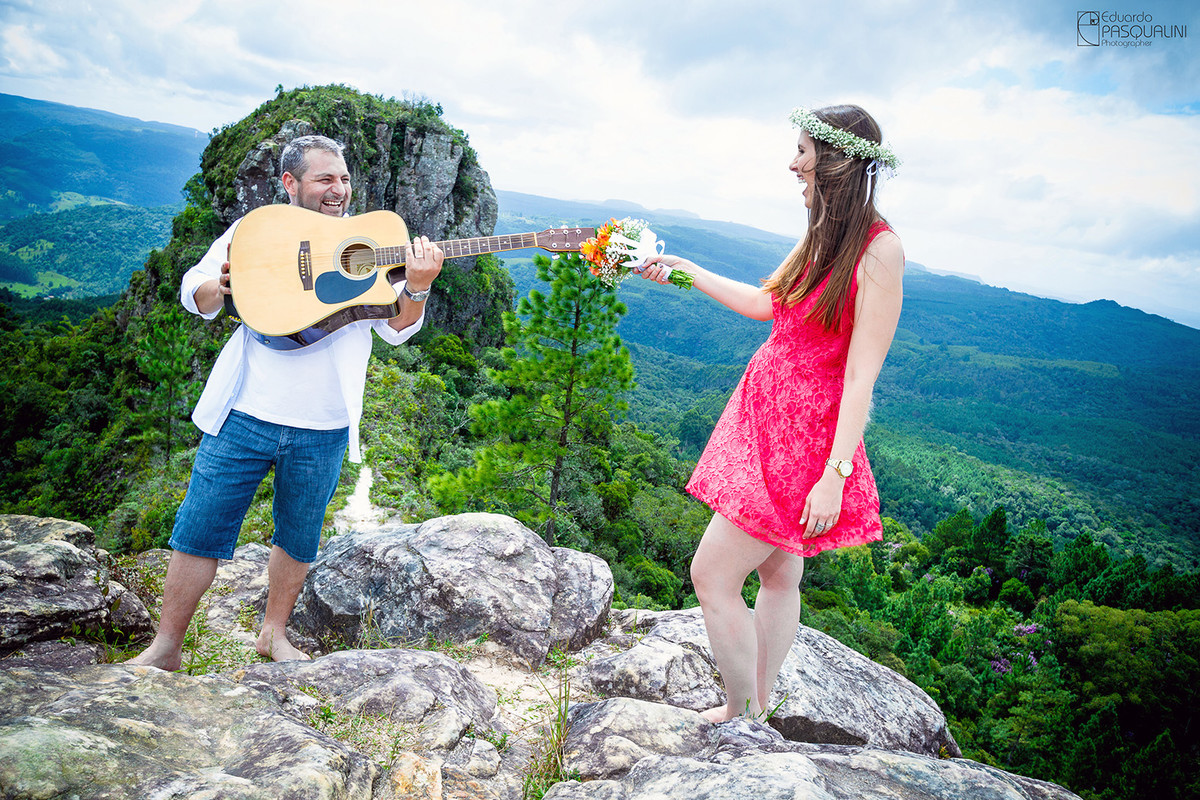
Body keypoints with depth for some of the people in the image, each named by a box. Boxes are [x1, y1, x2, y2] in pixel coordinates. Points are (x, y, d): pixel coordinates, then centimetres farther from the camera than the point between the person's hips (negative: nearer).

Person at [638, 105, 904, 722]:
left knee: (712, 576, -4)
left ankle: (741, 719, 15)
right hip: (766, 409, 8)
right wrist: (683, 268, 24)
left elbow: (862, 374, -20)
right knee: (779, 576, 17)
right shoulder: (822, 233, 8)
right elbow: (764, 302, 21)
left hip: (805, 435, -8)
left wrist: (834, 474, -22)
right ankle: (755, 705, 31)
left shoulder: (878, 249, -17)